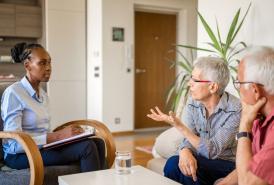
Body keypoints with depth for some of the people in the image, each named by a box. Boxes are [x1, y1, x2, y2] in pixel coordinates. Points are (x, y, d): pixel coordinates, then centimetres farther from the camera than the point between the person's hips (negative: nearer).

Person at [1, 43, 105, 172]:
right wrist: (58, 136, -24)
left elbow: (43, 133, 12)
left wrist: (65, 134, -8)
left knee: (97, 144, -16)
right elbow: (14, 143, -19)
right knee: (87, 147, -25)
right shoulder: (13, 93, -11)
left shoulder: (43, 95, 13)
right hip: (21, 155, -7)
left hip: (42, 148, 7)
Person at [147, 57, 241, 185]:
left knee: (176, 164, -28)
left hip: (226, 164, -4)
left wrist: (179, 126, -29)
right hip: (202, 160, 4)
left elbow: (212, 151, -22)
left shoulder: (235, 110, -21)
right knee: (173, 163, -27)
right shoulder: (192, 102, -4)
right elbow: (189, 139, -6)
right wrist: (185, 152, -31)